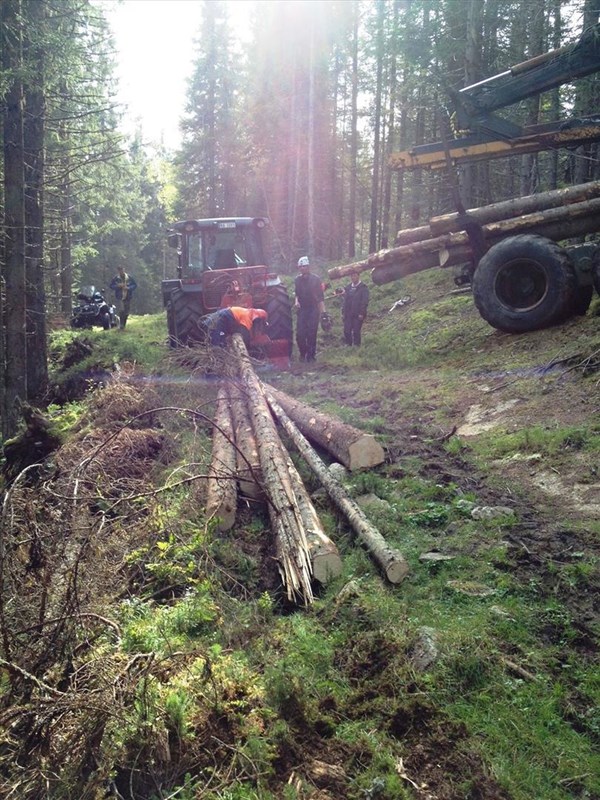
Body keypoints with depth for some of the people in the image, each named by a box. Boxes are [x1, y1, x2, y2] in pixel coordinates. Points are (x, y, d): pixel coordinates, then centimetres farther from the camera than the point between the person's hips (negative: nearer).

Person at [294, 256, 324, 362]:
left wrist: (323, 311, -11)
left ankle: (311, 355, 7)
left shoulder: (315, 279, -4)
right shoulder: (298, 279, 7)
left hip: (313, 309, -3)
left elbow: (320, 297, -4)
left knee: (312, 334, -4)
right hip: (302, 309, 3)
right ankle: (303, 353, 14)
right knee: (300, 334, -4)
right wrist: (296, 300, -3)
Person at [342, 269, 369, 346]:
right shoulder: (348, 288, 14)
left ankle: (356, 347, 6)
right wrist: (343, 312, 8)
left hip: (358, 314, -5)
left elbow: (365, 302, -9)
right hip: (348, 314, 5)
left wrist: (362, 313, -15)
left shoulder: (363, 288, -3)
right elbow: (345, 301, 15)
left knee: (356, 332, -3)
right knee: (347, 331, 2)